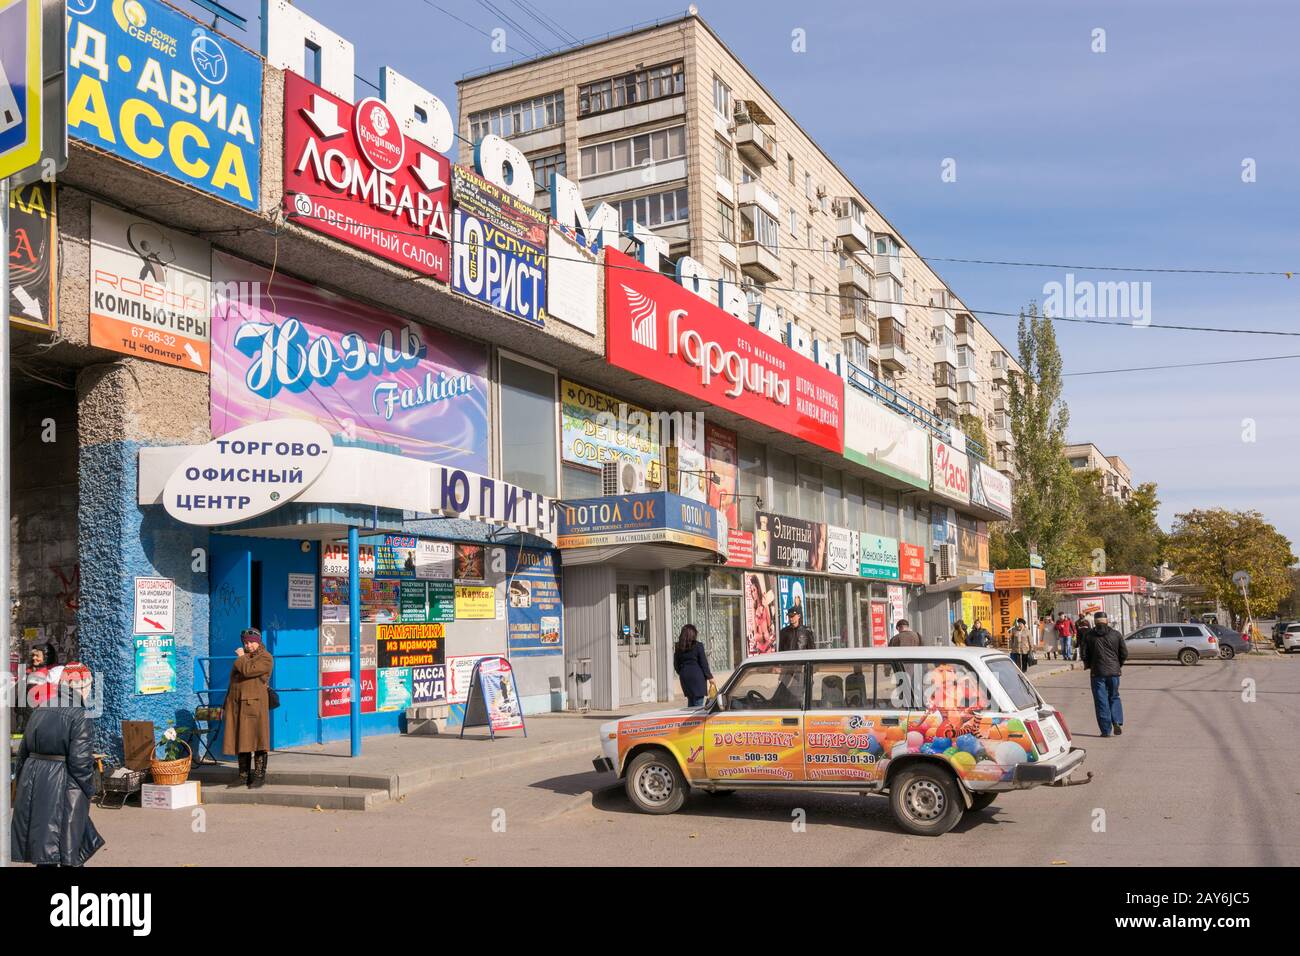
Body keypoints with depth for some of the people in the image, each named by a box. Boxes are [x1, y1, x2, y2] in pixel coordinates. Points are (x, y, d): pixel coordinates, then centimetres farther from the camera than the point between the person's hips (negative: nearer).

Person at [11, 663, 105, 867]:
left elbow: (23, 752, 14)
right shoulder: (80, 717, -14)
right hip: (64, 788, -7)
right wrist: (89, 789, -4)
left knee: (44, 848, 14)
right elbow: (80, 761, -17)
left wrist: (22, 782, 22)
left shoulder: (39, 711, 9)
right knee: (69, 849, 2)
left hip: (32, 781, 7)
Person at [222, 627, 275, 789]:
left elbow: (248, 671, -21)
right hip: (237, 704, 7)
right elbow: (233, 682, 23)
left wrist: (241, 657, -4)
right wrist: (226, 705, 19)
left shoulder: (265, 658, -4)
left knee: (256, 739, -4)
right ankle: (243, 775, 16)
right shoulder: (241, 658, 21)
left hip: (255, 704, -7)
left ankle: (259, 776, 1)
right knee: (240, 740, 9)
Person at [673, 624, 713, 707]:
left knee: (690, 701, 17)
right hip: (697, 676, -5)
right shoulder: (698, 646, -9)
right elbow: (703, 663, -6)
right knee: (698, 702, -2)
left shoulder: (678, 647, 4)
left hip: (684, 677, 5)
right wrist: (709, 676, 3)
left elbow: (676, 665, 10)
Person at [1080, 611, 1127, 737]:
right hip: (1114, 671, 2)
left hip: (1098, 673, -2)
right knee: (1114, 697, 18)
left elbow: (1085, 655, -1)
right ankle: (1117, 722, -1)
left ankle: (1106, 730, 1)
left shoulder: (1089, 637, -3)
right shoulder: (1116, 635, 1)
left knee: (1101, 701, 3)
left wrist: (1089, 666, 19)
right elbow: (1124, 653, 4)